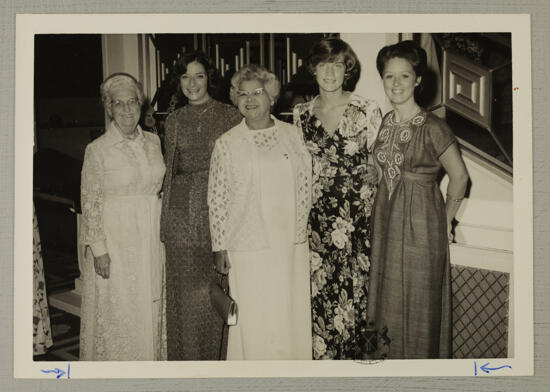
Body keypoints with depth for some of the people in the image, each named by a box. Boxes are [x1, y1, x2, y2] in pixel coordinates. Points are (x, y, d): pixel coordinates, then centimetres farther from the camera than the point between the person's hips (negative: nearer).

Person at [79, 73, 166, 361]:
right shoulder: (98, 149, -9)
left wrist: (161, 233, 10)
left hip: (152, 238, 5)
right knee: (117, 313, 4)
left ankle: (153, 357, 30)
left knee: (151, 309, 13)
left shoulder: (153, 141, 6)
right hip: (115, 240, -4)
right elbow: (90, 204, -8)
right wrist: (99, 249, -12)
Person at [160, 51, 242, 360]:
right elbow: (169, 170, 15)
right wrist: (165, 218, 11)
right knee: (186, 288, 6)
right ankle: (189, 356, 21)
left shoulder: (230, 117, 2)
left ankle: (220, 355, 18)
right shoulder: (174, 121, 11)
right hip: (183, 213, 3)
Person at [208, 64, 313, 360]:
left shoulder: (292, 135, 7)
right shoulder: (226, 144, 0)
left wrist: (301, 230, 6)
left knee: (291, 313, 9)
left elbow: (305, 185, 10)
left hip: (291, 244, 3)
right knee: (253, 320, 3)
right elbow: (217, 199, -1)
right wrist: (219, 247, -3)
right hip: (247, 247, -2)